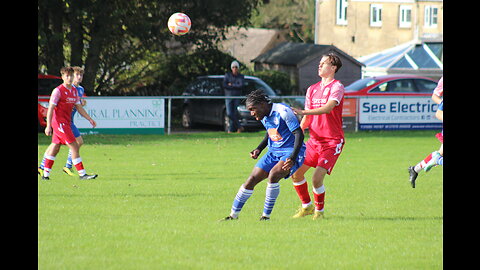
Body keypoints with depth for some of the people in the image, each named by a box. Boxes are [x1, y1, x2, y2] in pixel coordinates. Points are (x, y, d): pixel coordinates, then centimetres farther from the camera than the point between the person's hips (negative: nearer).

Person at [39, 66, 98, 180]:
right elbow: (50, 109, -15)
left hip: (66, 123, 8)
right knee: (74, 147, -11)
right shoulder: (58, 91, -13)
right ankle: (82, 174, -10)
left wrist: (89, 119, 11)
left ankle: (45, 174, 20)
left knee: (55, 147, 13)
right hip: (59, 122, -8)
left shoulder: (74, 91, 11)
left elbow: (79, 108, 19)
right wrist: (48, 126, -21)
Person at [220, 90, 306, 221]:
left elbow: (299, 134, -21)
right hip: (273, 152, 8)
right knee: (252, 179, -1)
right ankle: (233, 215, 10)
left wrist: (293, 158, -29)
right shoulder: (264, 116, 6)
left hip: (290, 152, -8)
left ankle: (266, 215, -19)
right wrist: (259, 149, 11)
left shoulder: (282, 112, -20)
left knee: (273, 175, -31)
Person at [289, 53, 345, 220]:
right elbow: (307, 118, 16)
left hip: (332, 142, -7)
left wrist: (304, 112, -33)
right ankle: (307, 206, 24)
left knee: (317, 178, -17)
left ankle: (319, 211, 5)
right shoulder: (312, 89, 13)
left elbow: (328, 108, -26)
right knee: (296, 172, 6)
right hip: (314, 140, 7)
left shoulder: (337, 87, -9)